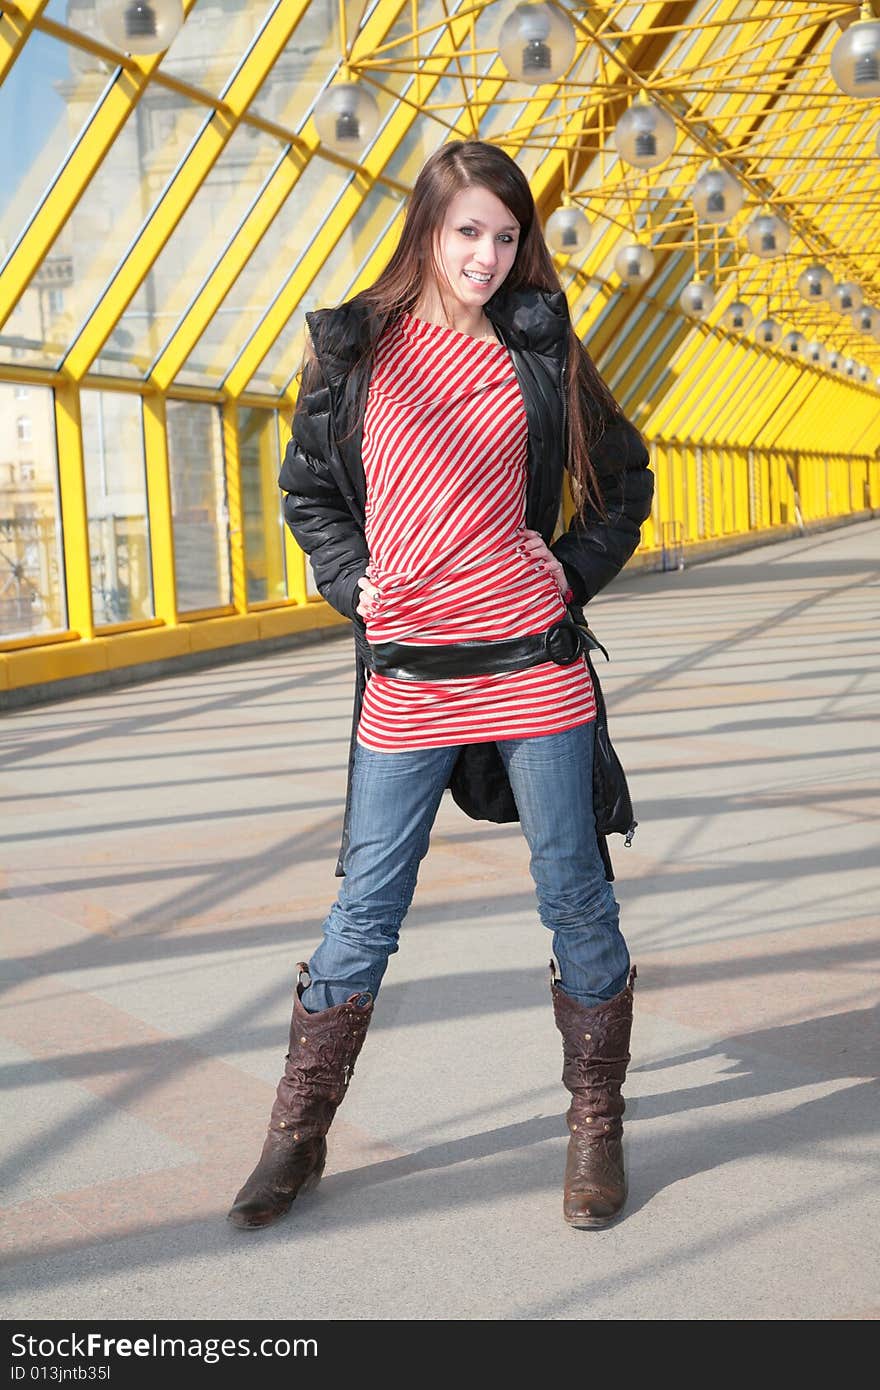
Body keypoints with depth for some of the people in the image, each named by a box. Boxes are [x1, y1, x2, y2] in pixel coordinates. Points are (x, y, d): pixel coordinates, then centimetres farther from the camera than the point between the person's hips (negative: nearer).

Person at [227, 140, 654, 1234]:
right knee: (364, 909, 4)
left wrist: (572, 573, 5)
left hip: (532, 663, 0)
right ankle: (297, 1138, 18)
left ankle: (596, 1128, 22)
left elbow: (623, 479, 16)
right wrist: (354, 582, 2)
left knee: (574, 897, 7)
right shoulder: (354, 351, 4)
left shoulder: (539, 347, 5)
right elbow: (307, 490, 15)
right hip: (406, 676, 0)